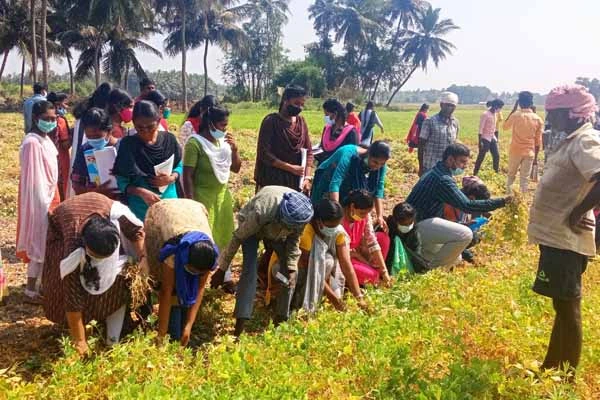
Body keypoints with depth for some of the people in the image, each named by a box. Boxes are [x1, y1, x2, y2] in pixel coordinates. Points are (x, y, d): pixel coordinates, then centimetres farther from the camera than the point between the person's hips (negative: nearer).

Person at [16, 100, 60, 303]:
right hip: (39, 200, -9)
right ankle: (31, 291, 11)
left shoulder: (45, 139, 6)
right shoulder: (32, 143, -21)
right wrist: (44, 204, -21)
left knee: (46, 243, 17)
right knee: (39, 244, 0)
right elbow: (34, 179, -22)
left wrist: (52, 199, 15)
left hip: (49, 197, 9)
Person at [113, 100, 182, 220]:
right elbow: (121, 182, -7)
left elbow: (179, 166, 12)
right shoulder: (127, 144, -7)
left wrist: (172, 178, -10)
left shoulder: (169, 139, -1)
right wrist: (141, 192, -24)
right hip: (140, 208, -2)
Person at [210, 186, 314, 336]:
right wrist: (221, 270, -23)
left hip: (278, 231, 4)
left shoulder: (302, 214, -32)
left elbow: (294, 241, -13)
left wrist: (291, 269, -21)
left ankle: (281, 319, 8)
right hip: (251, 225, -4)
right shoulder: (261, 212, -44)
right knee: (250, 269, -22)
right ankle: (239, 328, -22)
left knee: (289, 272, -6)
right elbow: (237, 238, -30)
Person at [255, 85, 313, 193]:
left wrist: (307, 178, -4)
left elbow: (308, 151, 9)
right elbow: (264, 153, -13)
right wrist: (291, 168, -17)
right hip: (272, 181, -5)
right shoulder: (271, 121, -8)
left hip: (296, 182, 5)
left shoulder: (301, 122, 8)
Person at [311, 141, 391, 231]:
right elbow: (335, 183, -47)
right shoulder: (350, 155, -40)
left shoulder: (380, 165, -22)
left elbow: (378, 189, -20)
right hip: (328, 180, -5)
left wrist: (380, 216, -31)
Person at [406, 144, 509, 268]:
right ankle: (432, 269, -10)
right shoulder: (443, 179, -20)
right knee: (465, 234, -24)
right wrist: (501, 202, -24)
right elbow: (467, 205, -26)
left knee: (455, 259, 18)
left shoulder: (437, 173, 13)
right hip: (417, 225, -11)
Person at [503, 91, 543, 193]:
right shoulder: (538, 119, -1)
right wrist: (535, 157, 11)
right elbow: (538, 141, 2)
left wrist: (513, 109, 13)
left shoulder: (515, 115, -8)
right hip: (529, 153, 1)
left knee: (511, 175, 15)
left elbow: (505, 127, 13)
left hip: (515, 151, -1)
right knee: (525, 178, 6)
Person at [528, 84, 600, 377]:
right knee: (562, 305, 18)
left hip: (565, 239, -10)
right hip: (557, 235, 10)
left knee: (567, 307, 0)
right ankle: (551, 370, 31)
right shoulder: (572, 140, 13)